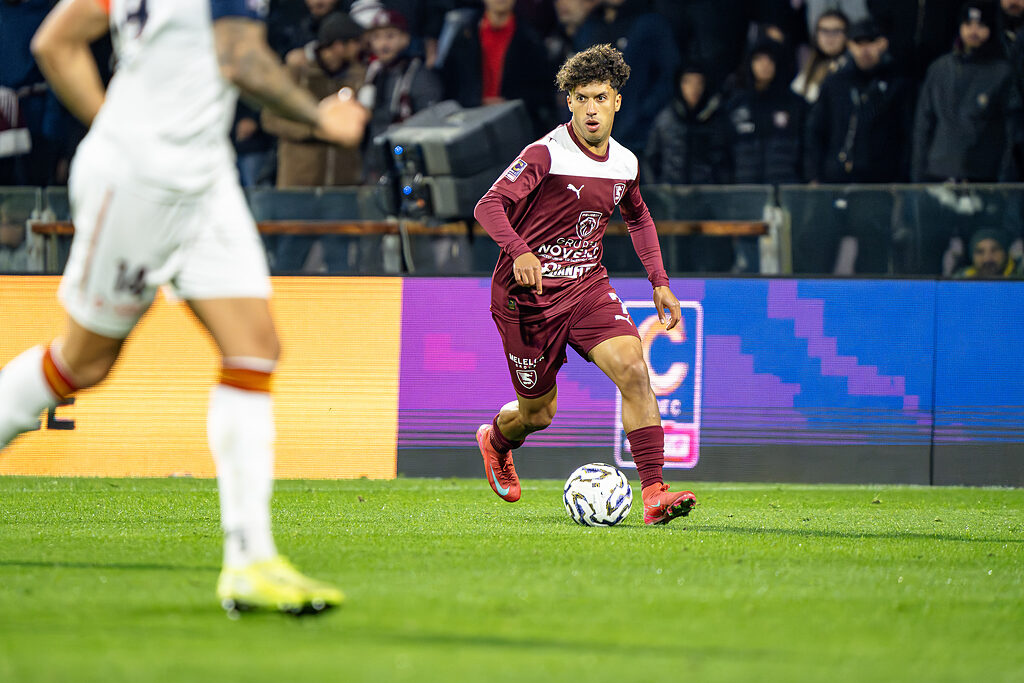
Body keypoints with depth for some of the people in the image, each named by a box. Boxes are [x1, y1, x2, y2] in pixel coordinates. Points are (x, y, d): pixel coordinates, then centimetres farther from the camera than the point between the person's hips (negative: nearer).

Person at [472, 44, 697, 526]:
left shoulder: (625, 164, 4)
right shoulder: (546, 155, -15)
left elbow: (638, 218, 24)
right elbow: (489, 205, -24)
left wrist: (659, 281, 16)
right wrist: (519, 251, -41)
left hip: (587, 286, 4)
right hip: (529, 292, -4)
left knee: (633, 369, -21)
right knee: (537, 414, 7)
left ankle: (654, 494, -24)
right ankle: (495, 441, 45)